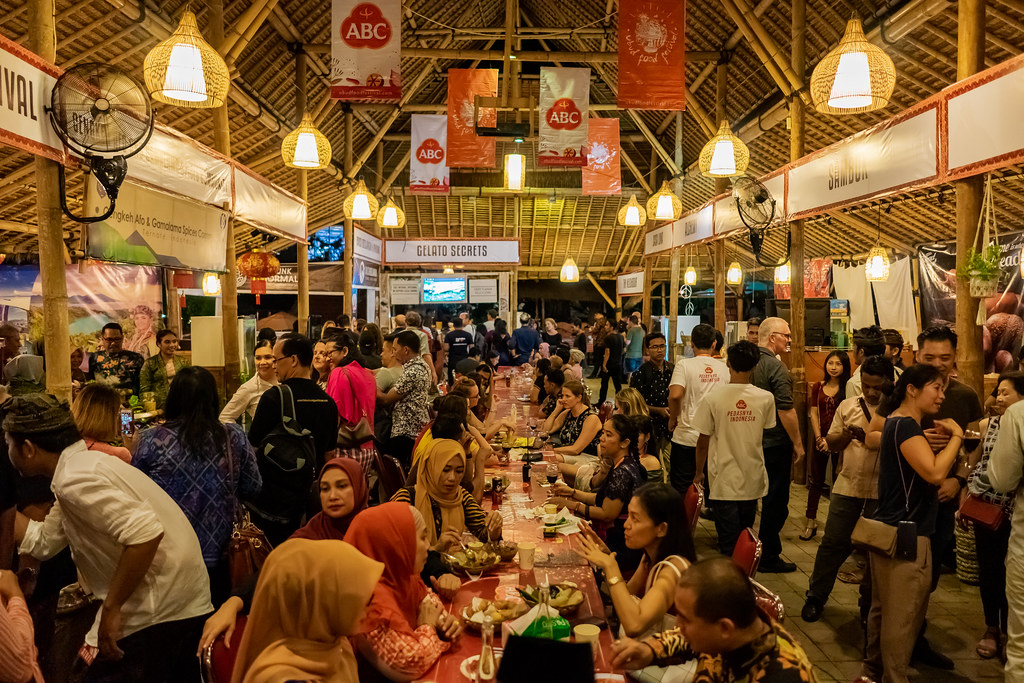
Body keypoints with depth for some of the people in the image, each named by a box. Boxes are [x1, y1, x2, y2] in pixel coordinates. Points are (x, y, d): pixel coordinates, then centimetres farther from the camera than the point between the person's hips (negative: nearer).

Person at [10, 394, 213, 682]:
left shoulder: (74, 480, -17)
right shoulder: (84, 463, 13)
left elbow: (146, 531, -29)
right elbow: (41, 541, 17)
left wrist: (111, 609, -22)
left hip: (158, 613, -10)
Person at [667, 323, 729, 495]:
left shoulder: (684, 364, -9)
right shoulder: (725, 368, 3)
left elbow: (675, 395, -21)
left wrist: (672, 419, -5)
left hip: (687, 437, -3)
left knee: (681, 491, 6)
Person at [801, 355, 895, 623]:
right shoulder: (848, 405, 6)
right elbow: (830, 442, 9)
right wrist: (846, 435, -10)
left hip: (882, 491, -2)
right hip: (848, 486, 2)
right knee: (833, 543, 6)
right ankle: (816, 596, 20)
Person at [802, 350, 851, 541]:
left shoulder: (848, 388, -5)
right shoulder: (818, 387, 7)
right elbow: (814, 414, 6)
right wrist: (819, 438, -5)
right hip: (820, 436, 3)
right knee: (816, 480, 7)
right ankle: (811, 523, 13)